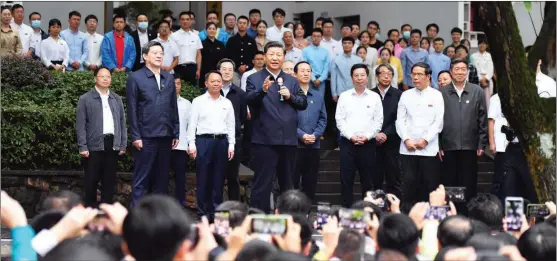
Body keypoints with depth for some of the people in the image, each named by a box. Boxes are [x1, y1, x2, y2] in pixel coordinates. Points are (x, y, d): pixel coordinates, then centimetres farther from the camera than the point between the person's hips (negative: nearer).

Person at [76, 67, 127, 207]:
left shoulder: (117, 99, 14)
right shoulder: (85, 99, 1)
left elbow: (122, 122, 14)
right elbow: (80, 125, -3)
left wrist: (123, 145, 7)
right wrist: (82, 147, -10)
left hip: (112, 145, 4)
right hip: (94, 145, -4)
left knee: (110, 180, 6)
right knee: (91, 180, 1)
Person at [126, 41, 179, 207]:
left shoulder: (169, 78, 13)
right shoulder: (135, 78, -1)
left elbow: (174, 107, 14)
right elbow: (132, 110, -5)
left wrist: (176, 133, 9)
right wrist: (135, 136, -10)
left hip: (165, 137, 5)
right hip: (146, 137, -5)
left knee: (162, 178, 9)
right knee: (141, 179, -2)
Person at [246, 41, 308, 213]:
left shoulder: (292, 81, 14)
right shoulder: (254, 79, 0)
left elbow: (304, 103, 9)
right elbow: (250, 100, -16)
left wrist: (290, 96, -9)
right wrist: (263, 90, -34)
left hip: (288, 139, 5)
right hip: (265, 139, -5)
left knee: (287, 183, 14)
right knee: (262, 183, -3)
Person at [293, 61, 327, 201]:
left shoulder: (318, 97, 14)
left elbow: (323, 120, 10)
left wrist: (315, 135, -7)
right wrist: (302, 135, -15)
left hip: (314, 145, 5)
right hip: (294, 144, -4)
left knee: (311, 181, 7)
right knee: (292, 180, -3)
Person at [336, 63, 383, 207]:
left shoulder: (375, 97, 5)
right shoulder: (344, 96, 6)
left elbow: (378, 121, 2)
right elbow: (340, 120, 1)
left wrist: (367, 136, -9)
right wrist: (351, 136, -9)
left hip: (368, 143, 0)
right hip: (348, 142, 0)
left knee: (367, 179, 4)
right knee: (346, 179, 0)